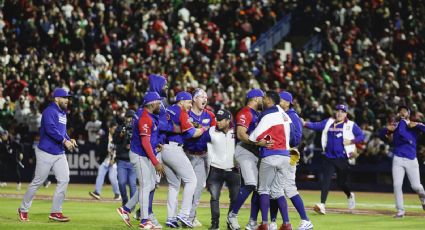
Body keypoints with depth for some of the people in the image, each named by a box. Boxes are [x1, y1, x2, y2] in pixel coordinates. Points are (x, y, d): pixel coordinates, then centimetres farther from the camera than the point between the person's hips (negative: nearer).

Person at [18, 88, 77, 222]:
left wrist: (69, 140, 6)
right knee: (37, 182, 0)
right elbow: (50, 129, -26)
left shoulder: (63, 113, 16)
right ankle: (23, 210, 14)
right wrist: (64, 141, -27)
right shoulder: (49, 111, -13)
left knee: (64, 180, -2)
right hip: (46, 153, -8)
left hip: (59, 153, 8)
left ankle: (55, 212, 3)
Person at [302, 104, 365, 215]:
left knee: (342, 182, 9)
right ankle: (322, 205, -18)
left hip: (343, 159, -2)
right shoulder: (328, 122, 8)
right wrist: (305, 124, -20)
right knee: (326, 180, -11)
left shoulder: (351, 125, 1)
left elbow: (361, 136, -1)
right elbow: (316, 126, -3)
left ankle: (350, 196, 42)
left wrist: (351, 141, -17)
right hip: (329, 158, 2)